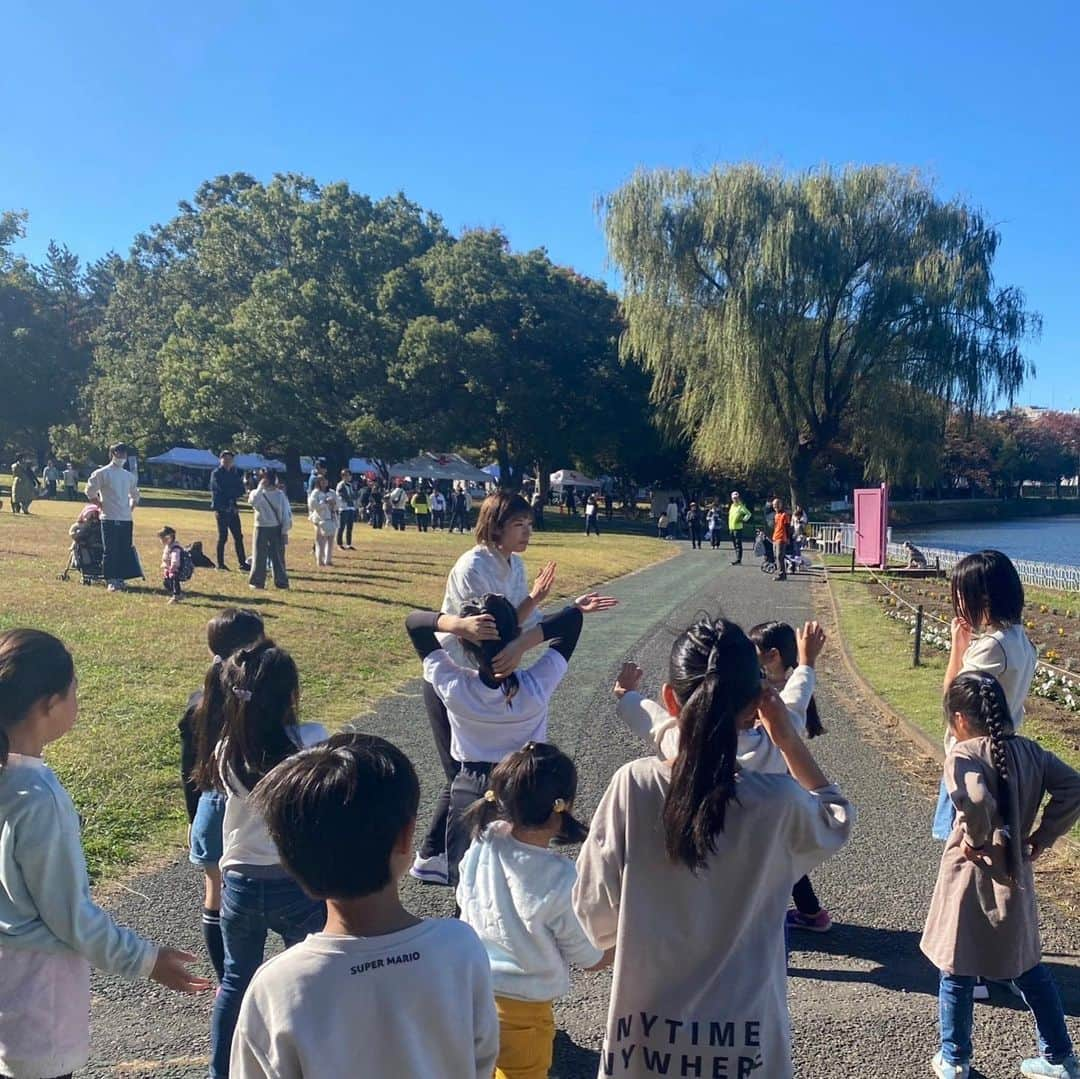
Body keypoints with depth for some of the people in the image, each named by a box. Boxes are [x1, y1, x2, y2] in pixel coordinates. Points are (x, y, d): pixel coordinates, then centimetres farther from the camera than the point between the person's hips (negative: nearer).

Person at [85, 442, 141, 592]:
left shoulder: (128, 476, 12)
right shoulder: (102, 473, -4)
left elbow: (135, 495, 25)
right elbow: (90, 492, -4)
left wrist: (130, 508, 12)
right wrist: (102, 505, -4)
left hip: (126, 519, 5)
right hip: (109, 519, -5)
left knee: (125, 550, 6)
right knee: (111, 551, -3)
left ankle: (120, 578, 15)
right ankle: (112, 581, 2)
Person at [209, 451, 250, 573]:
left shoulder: (234, 473, 15)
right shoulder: (216, 473, -4)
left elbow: (240, 489, 8)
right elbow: (222, 489, -15)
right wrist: (235, 494, -5)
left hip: (232, 509, 6)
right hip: (221, 509, -6)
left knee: (238, 536, 5)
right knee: (223, 536, -3)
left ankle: (243, 563, 8)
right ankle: (220, 564, 5)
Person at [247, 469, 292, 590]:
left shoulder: (280, 494, 1)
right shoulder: (257, 493, 2)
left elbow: (286, 513, 0)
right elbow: (253, 502, -22)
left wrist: (285, 531, -4)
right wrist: (260, 487, -20)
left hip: (276, 529, 0)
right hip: (261, 528, 0)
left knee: (278, 557, 3)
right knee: (260, 556, 2)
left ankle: (281, 581, 9)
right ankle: (257, 581, 9)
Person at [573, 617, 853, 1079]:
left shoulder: (633, 785, -17)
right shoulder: (778, 802, -17)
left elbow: (594, 916, -8)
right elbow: (837, 820, 7)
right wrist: (790, 740, 1)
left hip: (644, 1033, 0)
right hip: (742, 1037, 0)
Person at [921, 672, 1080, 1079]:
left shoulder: (963, 755, -21)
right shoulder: (1029, 751, -2)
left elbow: (977, 803, -37)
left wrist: (977, 842, -19)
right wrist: (1042, 838, -1)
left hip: (971, 881, -6)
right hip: (1015, 878, 6)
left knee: (956, 973, 12)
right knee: (1028, 967, 23)